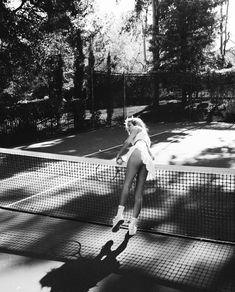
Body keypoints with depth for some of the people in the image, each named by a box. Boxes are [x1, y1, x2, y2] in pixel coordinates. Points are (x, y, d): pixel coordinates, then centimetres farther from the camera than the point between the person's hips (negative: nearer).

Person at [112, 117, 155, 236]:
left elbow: (127, 142, 5)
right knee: (139, 192, 0)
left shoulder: (137, 128, 22)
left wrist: (119, 155, 12)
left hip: (138, 153, -7)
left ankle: (120, 214, -32)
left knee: (127, 184, -17)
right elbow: (152, 156, 36)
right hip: (147, 160, 7)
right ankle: (133, 224, -5)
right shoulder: (146, 136, 42)